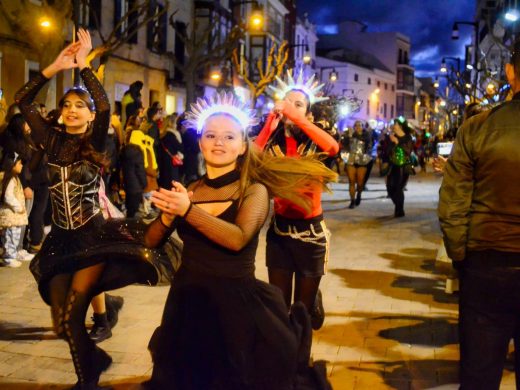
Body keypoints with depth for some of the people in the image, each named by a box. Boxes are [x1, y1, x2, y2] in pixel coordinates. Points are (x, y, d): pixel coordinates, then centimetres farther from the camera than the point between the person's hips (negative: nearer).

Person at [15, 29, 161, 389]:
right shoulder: (52, 140, 6)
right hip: (60, 239, 4)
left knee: (71, 315, -15)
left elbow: (105, 106, -21)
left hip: (95, 236, -4)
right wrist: (56, 67, -2)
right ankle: (95, 358, 32)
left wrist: (83, 65, -15)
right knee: (62, 324, 2)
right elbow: (22, 100, 2)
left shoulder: (95, 143, -3)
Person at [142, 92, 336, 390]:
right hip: (188, 302, 4)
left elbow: (238, 239, -25)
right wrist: (168, 217, -19)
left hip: (235, 304, -4)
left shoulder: (254, 190, -8)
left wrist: (188, 210, -30)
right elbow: (151, 241, 1)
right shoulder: (189, 190, 4)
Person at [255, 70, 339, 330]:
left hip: (310, 230, -2)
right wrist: (269, 128, -17)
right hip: (279, 229, 2)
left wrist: (298, 119, -29)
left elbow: (333, 148, -29)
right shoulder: (272, 143, 2)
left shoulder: (314, 143, -4)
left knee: (305, 304, 9)